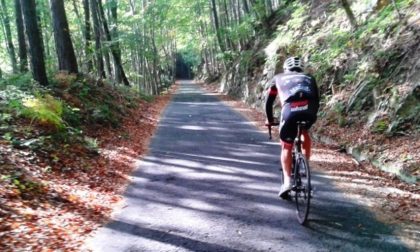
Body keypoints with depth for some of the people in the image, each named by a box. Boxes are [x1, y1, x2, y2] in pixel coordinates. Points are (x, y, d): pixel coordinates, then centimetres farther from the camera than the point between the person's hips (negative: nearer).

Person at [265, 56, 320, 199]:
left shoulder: (278, 78, 34)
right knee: (305, 133, 34)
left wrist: (270, 120, 50)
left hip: (290, 110, -1)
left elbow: (269, 102, 38)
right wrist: (311, 116, 52)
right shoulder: (309, 78, 37)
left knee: (286, 147, 17)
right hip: (309, 109, 2)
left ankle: (287, 181, 6)